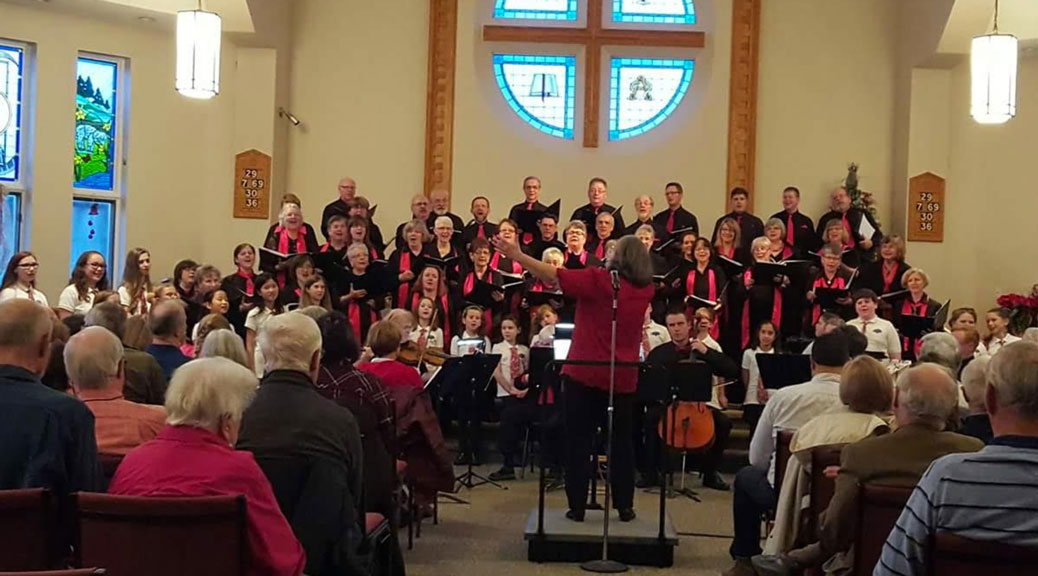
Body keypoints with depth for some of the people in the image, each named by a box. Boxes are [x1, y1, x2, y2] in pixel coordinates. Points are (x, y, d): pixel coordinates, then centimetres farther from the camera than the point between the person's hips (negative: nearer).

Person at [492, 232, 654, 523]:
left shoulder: (598, 280, -12)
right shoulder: (645, 289, 2)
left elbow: (554, 275, -15)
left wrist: (518, 255, -12)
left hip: (585, 374, -4)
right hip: (624, 377, 4)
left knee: (579, 441, 4)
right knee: (622, 442, 14)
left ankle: (577, 507, 4)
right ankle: (625, 507, 15)